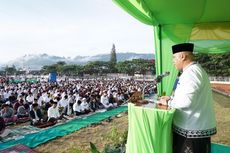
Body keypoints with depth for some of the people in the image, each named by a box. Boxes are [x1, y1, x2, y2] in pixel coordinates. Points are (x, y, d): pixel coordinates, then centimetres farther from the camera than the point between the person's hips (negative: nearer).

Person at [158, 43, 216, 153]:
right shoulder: (194, 70, 13)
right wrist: (171, 98, 12)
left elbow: (187, 100, -28)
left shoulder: (191, 72, -20)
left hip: (193, 129, -9)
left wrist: (168, 102, -12)